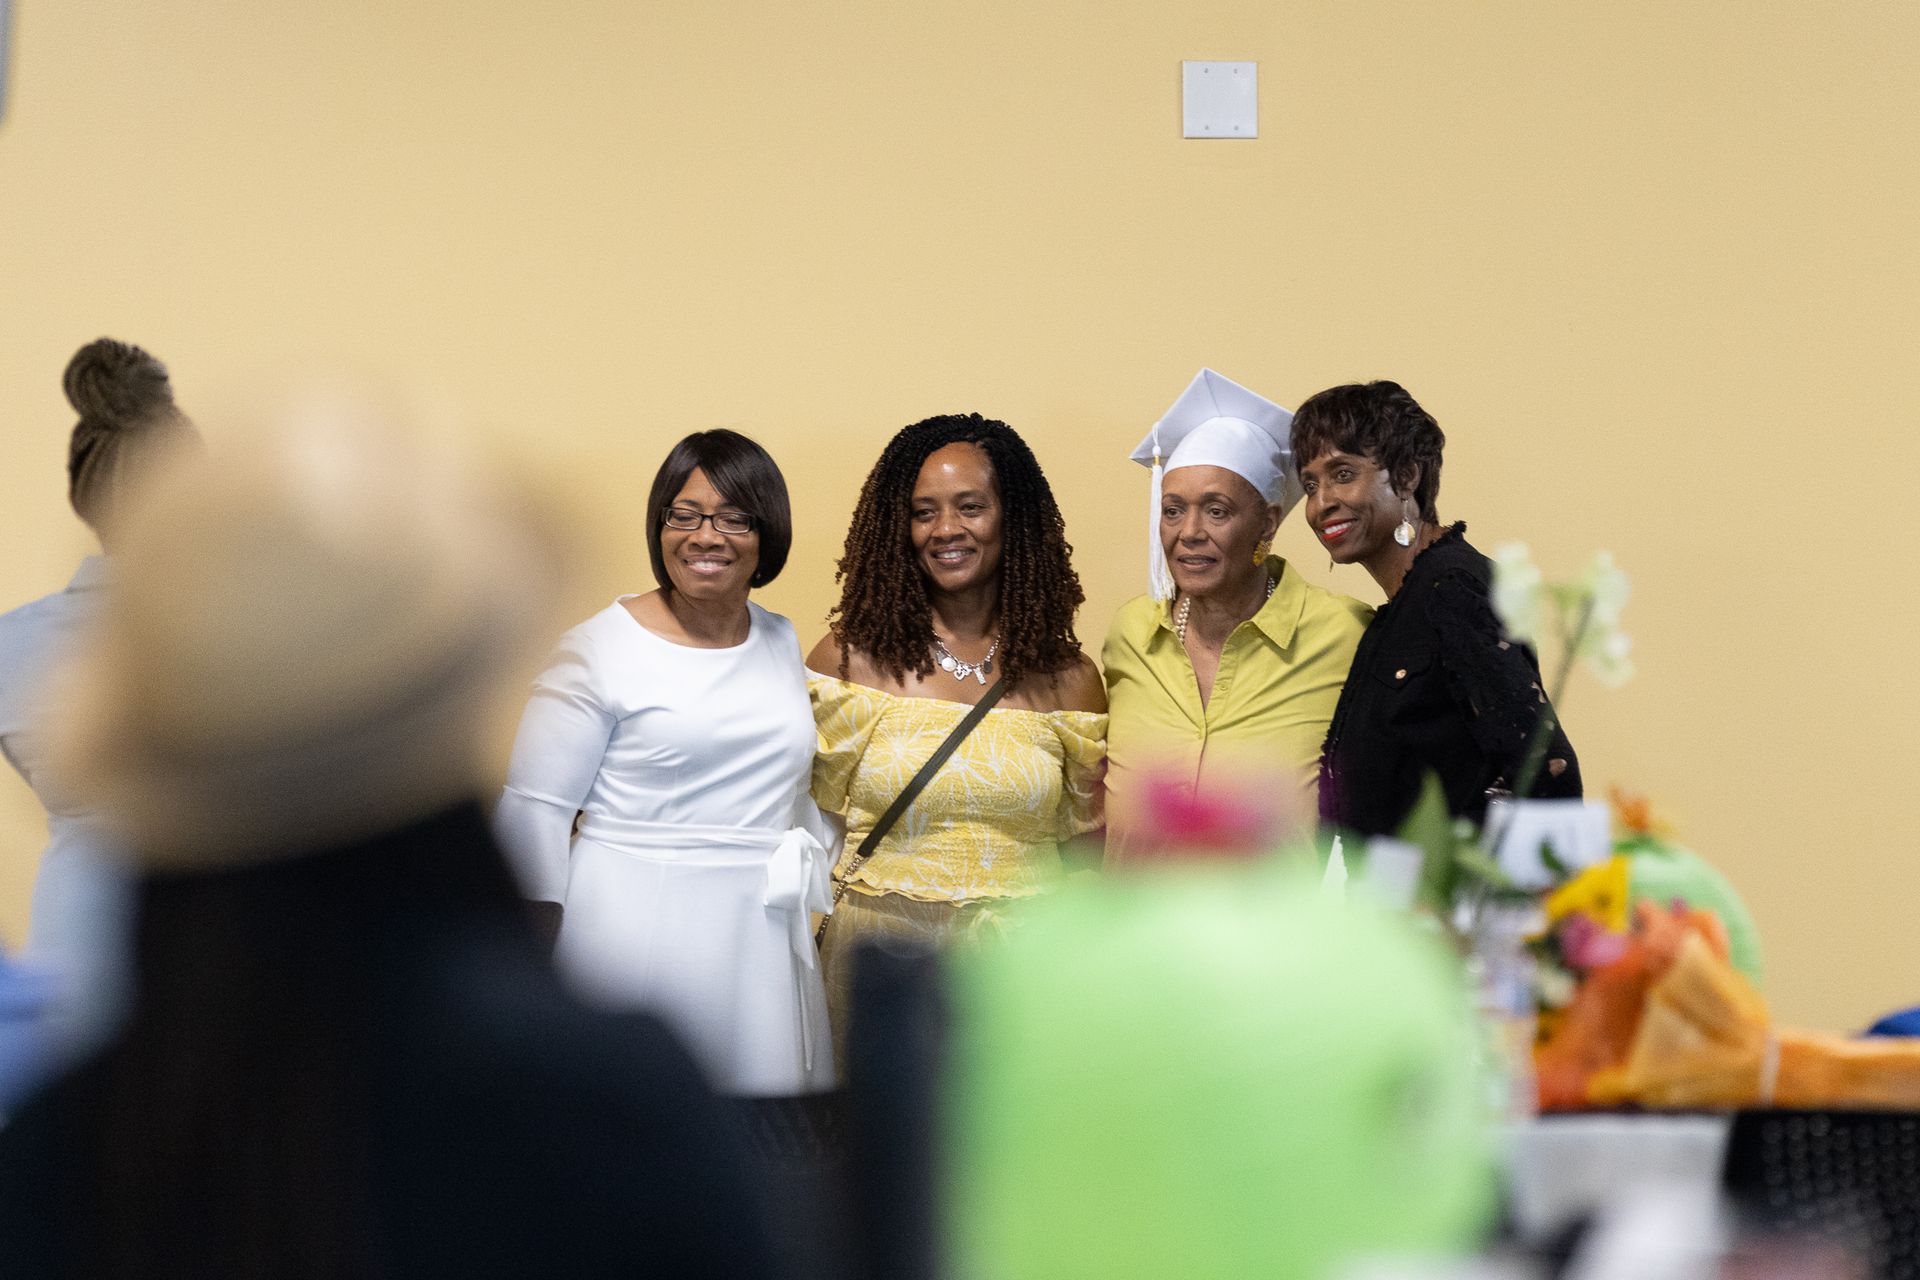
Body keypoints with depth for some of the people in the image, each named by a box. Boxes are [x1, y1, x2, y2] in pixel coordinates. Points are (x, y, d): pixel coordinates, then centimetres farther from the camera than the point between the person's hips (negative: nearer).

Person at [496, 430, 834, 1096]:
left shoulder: (784, 643, 10)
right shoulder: (601, 646, -6)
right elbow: (536, 808, -7)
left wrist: (823, 905, 13)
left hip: (760, 938, 5)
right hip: (632, 933, -5)